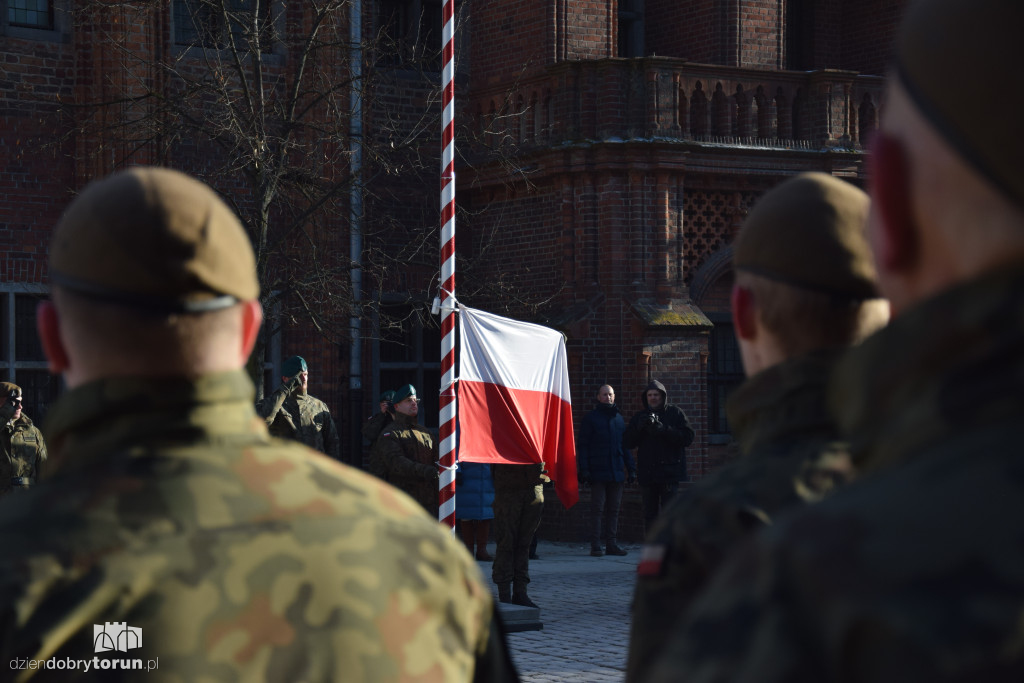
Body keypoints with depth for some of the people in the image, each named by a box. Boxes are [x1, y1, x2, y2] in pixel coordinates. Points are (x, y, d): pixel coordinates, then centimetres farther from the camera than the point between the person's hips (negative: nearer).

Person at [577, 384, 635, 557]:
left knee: (613, 509, 6)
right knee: (597, 509, -4)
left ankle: (611, 543, 11)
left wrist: (631, 469, 12)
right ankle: (596, 545, -3)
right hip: (598, 472, -5)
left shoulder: (619, 419, 16)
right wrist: (584, 470, -10)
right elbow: (582, 446, -1)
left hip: (617, 473, 5)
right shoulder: (591, 418, 1)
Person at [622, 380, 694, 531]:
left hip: (670, 472, -3)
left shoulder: (675, 413, 4)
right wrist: (639, 427, -10)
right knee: (650, 514, 6)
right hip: (647, 473, 3)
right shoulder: (640, 417, 13)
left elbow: (687, 438, -6)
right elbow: (626, 443, 7)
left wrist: (664, 429, -17)